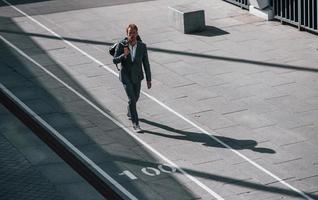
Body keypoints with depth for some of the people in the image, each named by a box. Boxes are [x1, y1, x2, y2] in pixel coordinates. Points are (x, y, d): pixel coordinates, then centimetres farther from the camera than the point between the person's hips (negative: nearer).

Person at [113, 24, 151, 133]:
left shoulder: (142, 46, -12)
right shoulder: (121, 45, -16)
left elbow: (146, 63, -5)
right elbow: (115, 60, -12)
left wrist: (149, 80, -4)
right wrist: (124, 55, -32)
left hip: (137, 76, 3)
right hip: (126, 76, -3)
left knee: (135, 97, 22)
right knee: (132, 99, -13)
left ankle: (130, 113, 53)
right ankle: (135, 124, -7)